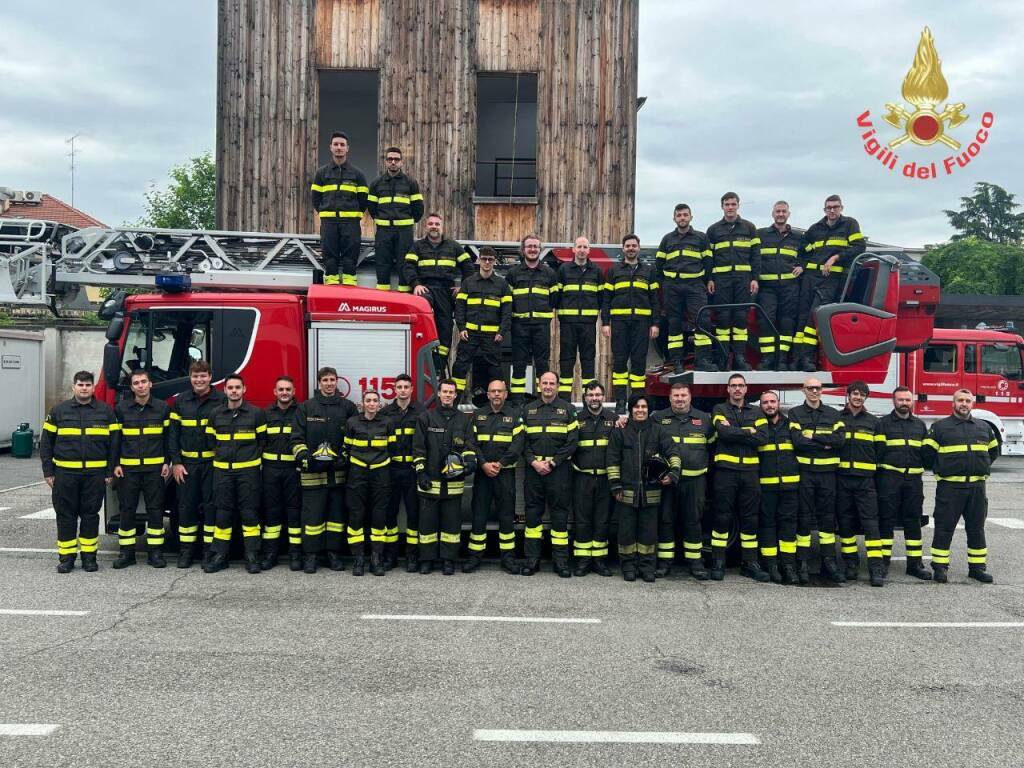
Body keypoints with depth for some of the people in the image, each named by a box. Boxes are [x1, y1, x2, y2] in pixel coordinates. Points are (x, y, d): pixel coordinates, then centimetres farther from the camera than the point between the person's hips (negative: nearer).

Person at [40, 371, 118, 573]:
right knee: (66, 515, 4)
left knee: (91, 514, 5)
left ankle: (89, 556, 14)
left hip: (95, 474, 0)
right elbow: (46, 443, 7)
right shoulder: (59, 411, 6)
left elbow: (113, 443, 5)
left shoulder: (106, 411, 5)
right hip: (65, 473, 0)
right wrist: (48, 472, 1)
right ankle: (66, 557, 12)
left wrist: (110, 472, 0)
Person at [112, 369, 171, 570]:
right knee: (127, 509, 4)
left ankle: (155, 551, 9)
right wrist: (115, 464, -1)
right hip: (128, 468, 1)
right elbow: (115, 438, 6)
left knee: (155, 509, 2)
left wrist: (167, 462, -1)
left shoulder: (163, 408, 3)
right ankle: (127, 552, 12)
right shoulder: (121, 409, 5)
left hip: (155, 468, -1)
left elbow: (168, 437, 6)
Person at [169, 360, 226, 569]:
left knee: (211, 505, 1)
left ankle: (210, 550, 10)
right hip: (187, 463, 2)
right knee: (186, 505, 5)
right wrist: (176, 462, -1)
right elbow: (173, 434, 6)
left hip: (213, 463, -2)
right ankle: (186, 550, 15)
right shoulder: (180, 401, 6)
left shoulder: (222, 400, -1)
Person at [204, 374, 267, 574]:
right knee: (222, 513, 5)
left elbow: (262, 440, 6)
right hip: (222, 470, 2)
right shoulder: (215, 414, 7)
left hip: (248, 470, -2)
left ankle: (252, 557, 5)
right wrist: (221, 457, 11)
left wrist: (253, 459, 5)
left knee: (249, 513, -1)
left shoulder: (256, 413, 0)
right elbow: (211, 441, 15)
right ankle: (219, 556, 11)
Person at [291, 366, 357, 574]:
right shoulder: (306, 408, 6)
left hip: (339, 471, 2)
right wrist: (304, 457, -11)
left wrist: (345, 456, -4)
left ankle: (334, 553, 15)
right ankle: (310, 555, 7)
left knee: (337, 513, 7)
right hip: (313, 471, -2)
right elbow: (297, 438, 4)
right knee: (312, 514, 0)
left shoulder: (348, 407, 9)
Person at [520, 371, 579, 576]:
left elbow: (572, 442, -2)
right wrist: (534, 462, -9)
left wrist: (552, 463, -10)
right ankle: (532, 559, 9)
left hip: (559, 468, -2)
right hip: (533, 467, 2)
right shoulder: (528, 410, 11)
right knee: (533, 511, 4)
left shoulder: (567, 410, 4)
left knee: (560, 513, 0)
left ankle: (561, 560, 6)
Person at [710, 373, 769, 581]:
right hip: (725, 470, -3)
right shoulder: (720, 410, 6)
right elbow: (724, 433, -14)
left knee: (750, 518, 6)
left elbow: (763, 438, -4)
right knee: (722, 517, -1)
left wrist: (734, 433, -9)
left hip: (750, 471, 3)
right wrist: (748, 432, -5)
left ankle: (750, 563, 13)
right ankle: (718, 563, 5)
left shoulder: (756, 413, 13)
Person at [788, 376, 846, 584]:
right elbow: (797, 440, -12)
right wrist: (825, 444, -8)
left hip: (827, 472, 3)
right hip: (804, 471, -2)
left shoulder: (833, 414, 12)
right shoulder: (795, 413, 4)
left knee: (828, 518, 5)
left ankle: (829, 563, 10)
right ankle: (802, 564, 4)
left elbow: (840, 439, -5)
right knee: (804, 518, 0)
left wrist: (814, 437, -11)